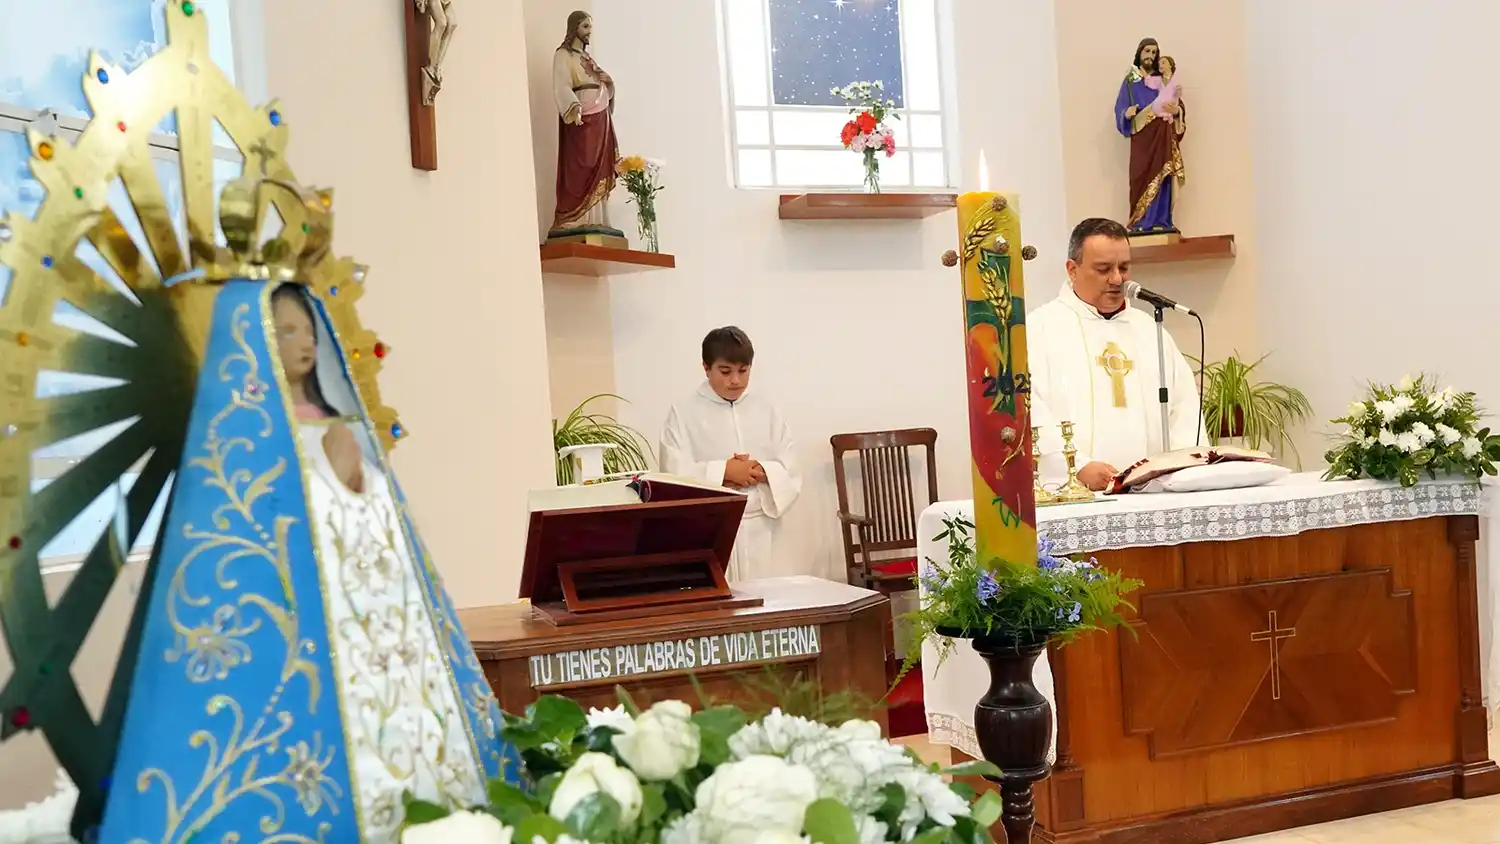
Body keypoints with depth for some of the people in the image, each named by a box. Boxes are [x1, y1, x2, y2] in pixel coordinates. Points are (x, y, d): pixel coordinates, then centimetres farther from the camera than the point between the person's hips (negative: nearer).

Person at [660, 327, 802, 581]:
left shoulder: (766, 410, 9)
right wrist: (724, 471, -16)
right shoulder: (684, 413, 0)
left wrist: (761, 472, -13)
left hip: (762, 528, 3)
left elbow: (790, 470, 6)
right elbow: (675, 473, -8)